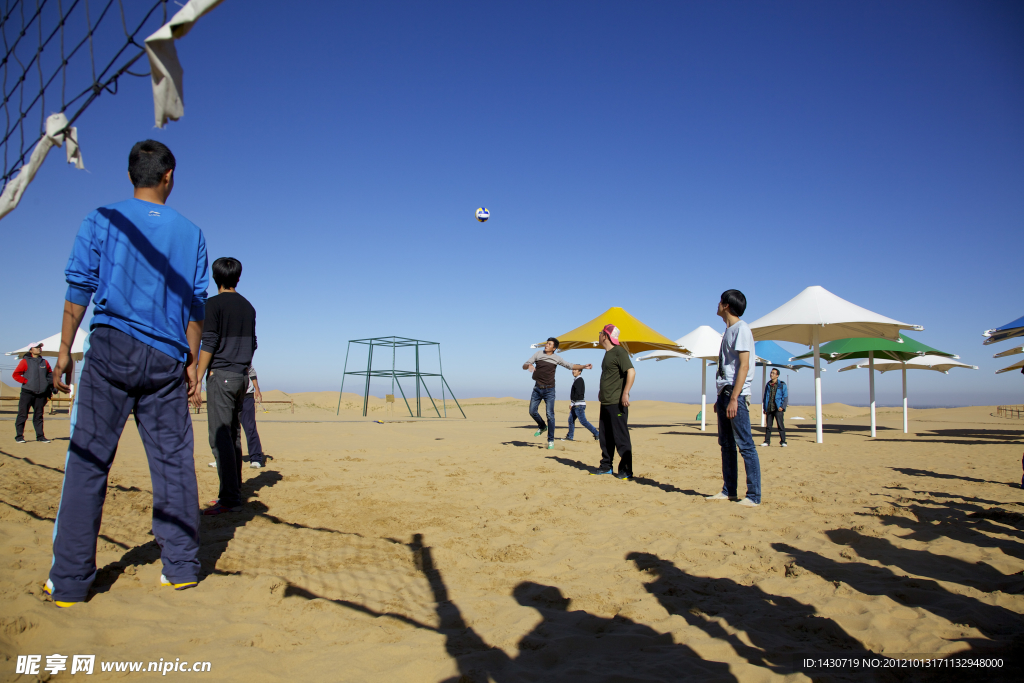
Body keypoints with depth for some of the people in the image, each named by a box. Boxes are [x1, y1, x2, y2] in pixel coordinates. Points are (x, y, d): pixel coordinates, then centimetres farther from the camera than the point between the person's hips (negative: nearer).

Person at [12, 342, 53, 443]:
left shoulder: (44, 362, 13)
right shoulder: (25, 361, 1)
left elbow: (50, 374, 22)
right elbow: (16, 375, -3)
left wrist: (49, 388, 10)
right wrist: (26, 381, -10)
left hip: (40, 394, 4)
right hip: (27, 393, -4)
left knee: (39, 416, 8)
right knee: (22, 415, -1)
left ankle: (40, 436, 11)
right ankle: (19, 436, 5)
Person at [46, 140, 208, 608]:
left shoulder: (102, 220, 5)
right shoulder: (191, 233, 8)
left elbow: (79, 288, 1)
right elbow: (196, 305, 7)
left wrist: (65, 349, 6)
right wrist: (192, 361, 12)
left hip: (111, 349, -1)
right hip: (166, 359, 1)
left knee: (88, 461, 2)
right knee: (174, 461, 6)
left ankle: (69, 582, 4)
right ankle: (181, 566, 12)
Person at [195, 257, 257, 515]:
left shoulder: (214, 304, -6)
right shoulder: (248, 307, 14)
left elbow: (209, 345, -13)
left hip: (221, 375, -7)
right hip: (242, 376, 7)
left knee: (220, 437, -8)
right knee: (233, 435, 12)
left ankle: (230, 498, -11)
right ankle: (234, 491, 16)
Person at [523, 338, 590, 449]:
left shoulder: (557, 358, 3)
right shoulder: (538, 354, 4)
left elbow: (570, 366, 10)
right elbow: (524, 366, 2)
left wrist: (584, 367, -3)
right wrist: (529, 365, -23)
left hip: (549, 390, -2)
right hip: (537, 389, 2)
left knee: (550, 415, -7)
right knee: (532, 411, 2)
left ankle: (551, 440, 2)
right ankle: (542, 426, 32)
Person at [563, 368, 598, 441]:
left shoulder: (579, 380, -14)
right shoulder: (577, 380, 17)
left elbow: (578, 393, -22)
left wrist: (571, 403, -17)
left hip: (579, 405, -10)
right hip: (576, 405, 10)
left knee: (583, 421, -8)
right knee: (571, 420, 8)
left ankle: (596, 433, -2)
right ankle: (569, 437, 12)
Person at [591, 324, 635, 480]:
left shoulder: (619, 352, -12)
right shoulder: (607, 353, 17)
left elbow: (631, 372, -21)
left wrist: (625, 393, -25)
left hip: (617, 403, -10)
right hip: (606, 403, 10)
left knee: (621, 437, -5)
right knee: (605, 436, 13)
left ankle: (626, 471, 1)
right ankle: (606, 466, 22)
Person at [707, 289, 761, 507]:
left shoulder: (741, 329, -10)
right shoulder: (728, 331, 19)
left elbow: (744, 366, -17)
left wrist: (733, 398, -22)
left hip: (736, 395, -10)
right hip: (725, 393, 10)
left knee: (745, 445, -8)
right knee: (726, 444, 12)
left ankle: (753, 496, -4)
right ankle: (728, 491, 19)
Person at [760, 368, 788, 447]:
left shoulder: (782, 385, 3)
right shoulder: (768, 385, 14)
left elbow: (785, 397, 1)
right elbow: (765, 396, 18)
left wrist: (782, 407, -10)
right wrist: (764, 408, 12)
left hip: (778, 409, -4)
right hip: (769, 409, 4)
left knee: (780, 425, -7)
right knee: (768, 426, 5)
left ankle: (783, 442, -2)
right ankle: (767, 441, 9)